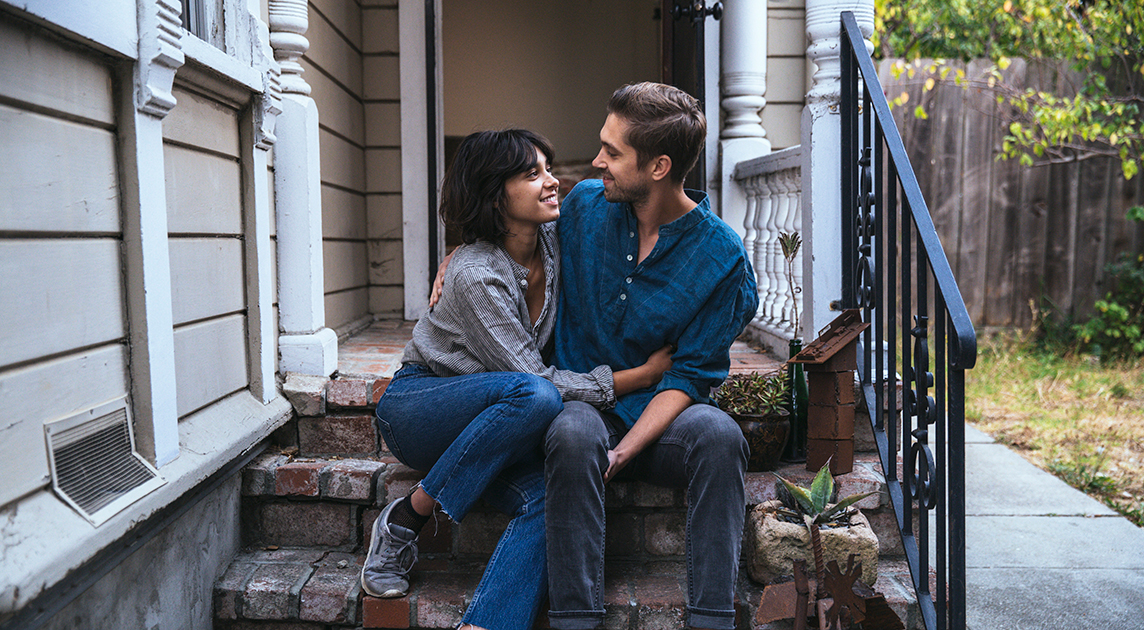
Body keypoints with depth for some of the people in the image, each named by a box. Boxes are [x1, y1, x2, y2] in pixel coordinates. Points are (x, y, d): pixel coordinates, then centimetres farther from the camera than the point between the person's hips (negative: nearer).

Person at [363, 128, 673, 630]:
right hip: (415, 406, -5)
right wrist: (644, 374, -23)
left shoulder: (554, 240, -6)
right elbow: (534, 380, -25)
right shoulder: (476, 276, -25)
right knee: (535, 396, -36)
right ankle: (404, 521, -20)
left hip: (489, 423, 6)